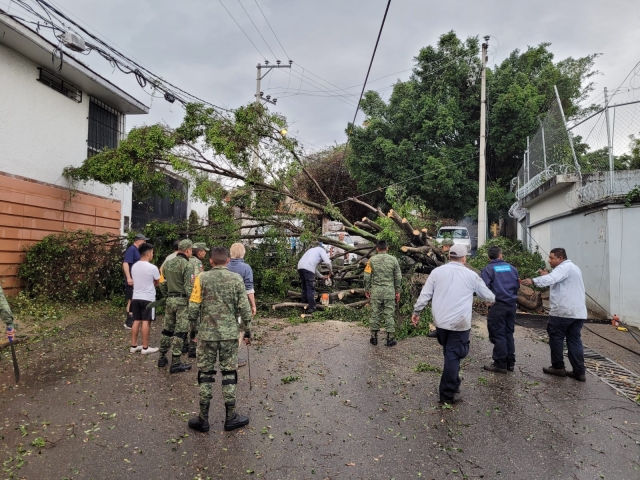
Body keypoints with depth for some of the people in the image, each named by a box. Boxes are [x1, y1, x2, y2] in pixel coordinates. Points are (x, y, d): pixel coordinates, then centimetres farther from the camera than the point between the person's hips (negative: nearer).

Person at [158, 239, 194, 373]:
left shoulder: (168, 263, 9)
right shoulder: (187, 265, -14)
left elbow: (162, 283, 14)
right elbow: (188, 287, -18)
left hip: (170, 300, 7)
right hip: (182, 301, -7)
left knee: (167, 329, 17)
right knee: (180, 332, -1)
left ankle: (162, 358, 28)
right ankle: (175, 363, 3)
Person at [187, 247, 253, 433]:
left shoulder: (202, 278, -4)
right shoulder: (236, 279, -3)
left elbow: (194, 308, -5)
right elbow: (244, 308, -3)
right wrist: (248, 330, 8)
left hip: (207, 333, 0)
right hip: (229, 334, 0)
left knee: (205, 374, 11)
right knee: (229, 374, 10)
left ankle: (203, 419, 19)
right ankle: (231, 417, 18)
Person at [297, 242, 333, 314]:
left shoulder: (312, 250, 37)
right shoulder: (321, 249, 16)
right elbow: (327, 262, 0)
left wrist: (322, 277, 38)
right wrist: (330, 271, 18)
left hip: (300, 267, 8)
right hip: (308, 268, -7)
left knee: (305, 287, 19)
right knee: (311, 288, -4)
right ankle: (312, 308, -5)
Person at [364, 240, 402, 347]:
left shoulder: (372, 260, -2)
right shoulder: (393, 260, 1)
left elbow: (367, 276, -2)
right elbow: (398, 278, 3)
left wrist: (367, 289, 10)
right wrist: (397, 292, 11)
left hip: (376, 291, 0)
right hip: (389, 291, 0)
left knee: (375, 313, 8)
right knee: (389, 314, 6)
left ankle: (374, 337, 16)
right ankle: (390, 339, 10)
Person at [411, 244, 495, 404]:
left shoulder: (437, 271, 3)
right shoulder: (471, 275, 1)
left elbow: (425, 294, 1)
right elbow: (487, 295, 13)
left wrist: (416, 312, 10)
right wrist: (493, 299, 36)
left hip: (440, 322, 3)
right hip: (460, 324, -3)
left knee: (449, 353, 21)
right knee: (453, 356, 0)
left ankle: (453, 383, 35)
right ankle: (447, 394, 2)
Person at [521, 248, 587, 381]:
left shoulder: (564, 267, -11)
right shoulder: (573, 267, 22)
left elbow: (552, 278, -31)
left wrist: (533, 281, -40)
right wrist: (547, 275, 10)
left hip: (562, 311, -9)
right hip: (578, 312, 9)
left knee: (556, 338, 5)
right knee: (574, 340, 10)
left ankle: (558, 367, 13)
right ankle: (580, 372, 10)